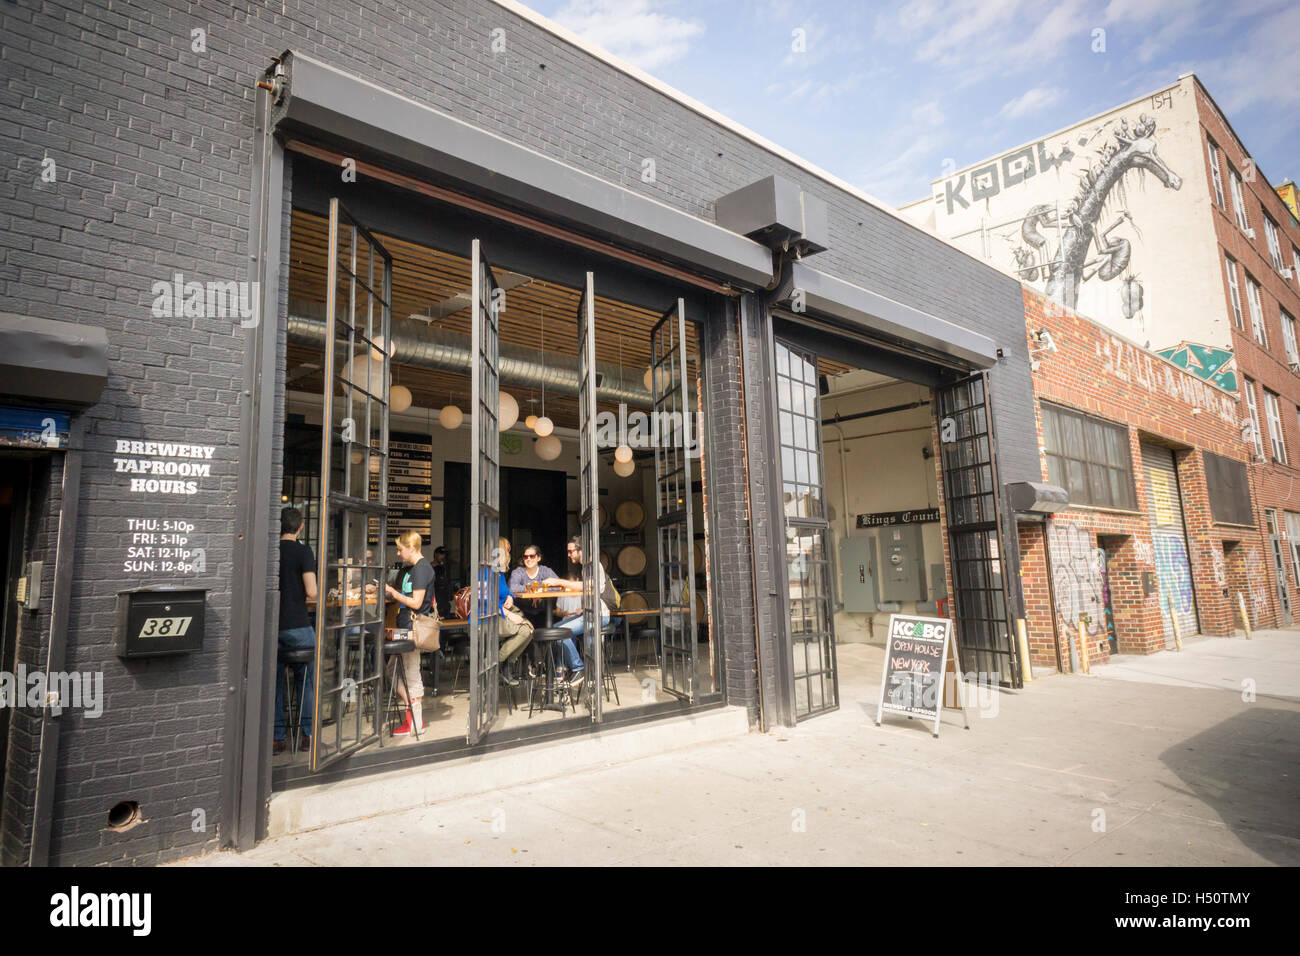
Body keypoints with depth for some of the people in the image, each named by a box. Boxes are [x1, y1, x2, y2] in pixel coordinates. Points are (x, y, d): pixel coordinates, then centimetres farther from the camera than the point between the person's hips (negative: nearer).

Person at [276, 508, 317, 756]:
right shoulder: (303, 552, -9)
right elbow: (311, 592, -16)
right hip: (297, 626, -4)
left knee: (275, 681, 10)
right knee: (307, 678, 11)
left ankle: (276, 738, 14)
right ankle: (307, 733, 15)